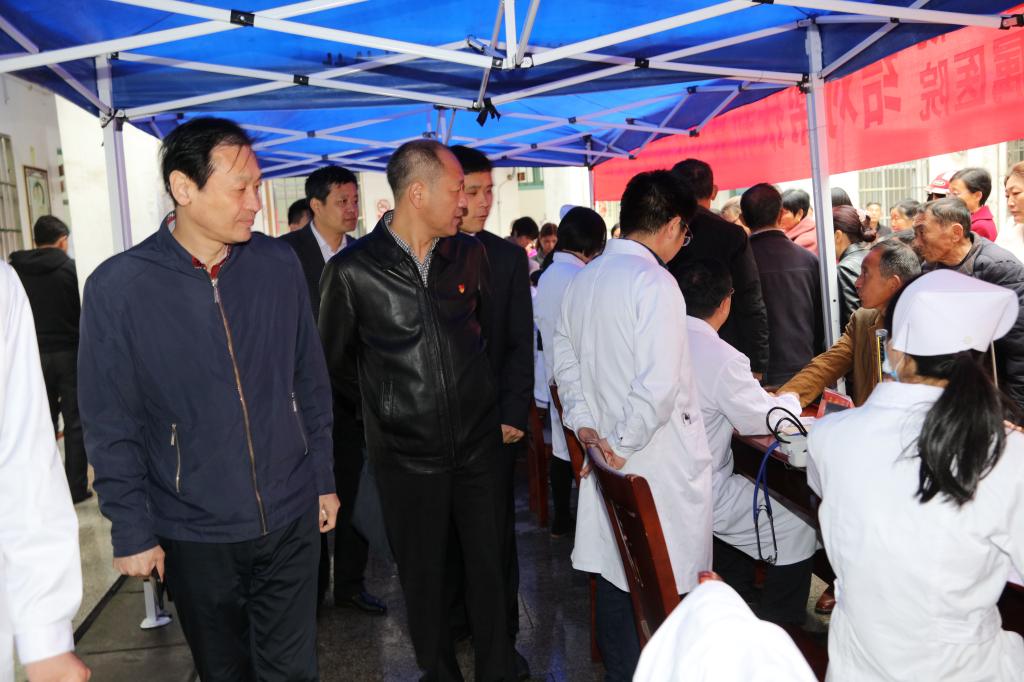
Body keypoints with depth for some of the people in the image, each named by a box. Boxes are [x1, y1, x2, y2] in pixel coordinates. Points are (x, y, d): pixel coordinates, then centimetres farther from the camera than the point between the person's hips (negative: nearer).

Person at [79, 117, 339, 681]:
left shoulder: (279, 265, -4)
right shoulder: (117, 287, -12)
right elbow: (110, 427, -6)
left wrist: (323, 477, 8)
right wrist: (131, 531, -5)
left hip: (291, 521, 2)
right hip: (194, 536, -1)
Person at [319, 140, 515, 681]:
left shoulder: (470, 254, 2)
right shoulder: (352, 270, -10)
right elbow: (332, 362, 3)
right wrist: (381, 407, 8)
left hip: (478, 443, 3)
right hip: (407, 454, -3)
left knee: (489, 563, 13)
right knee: (423, 574, 13)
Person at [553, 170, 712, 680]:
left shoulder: (582, 280, 7)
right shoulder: (654, 283, -18)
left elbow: (565, 361, 13)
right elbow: (659, 384, -24)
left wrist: (584, 424, 7)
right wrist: (622, 443, -13)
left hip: (609, 464, 8)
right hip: (659, 464, -7)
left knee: (614, 577, 17)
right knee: (664, 585, 6)